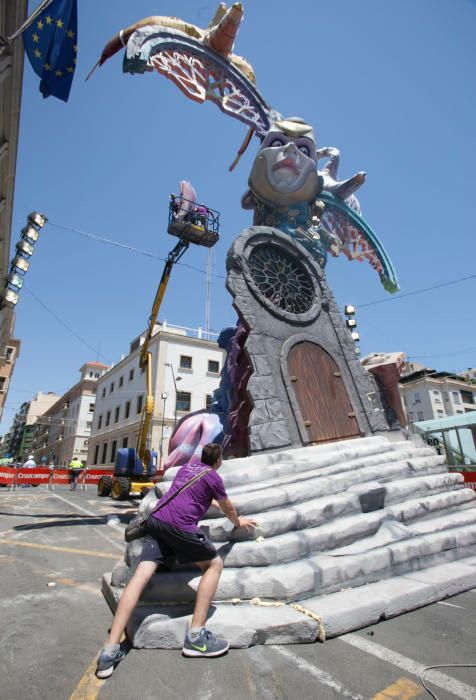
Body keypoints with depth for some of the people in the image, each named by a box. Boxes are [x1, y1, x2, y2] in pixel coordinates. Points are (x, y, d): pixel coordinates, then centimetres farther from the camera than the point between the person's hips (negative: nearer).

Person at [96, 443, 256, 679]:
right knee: (215, 565, 10)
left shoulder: (187, 467, 24)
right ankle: (195, 637, 8)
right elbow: (229, 509, 19)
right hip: (180, 525, -6)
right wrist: (238, 522, 40)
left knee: (140, 577, 2)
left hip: (156, 519, 7)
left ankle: (110, 652, -4)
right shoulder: (214, 477, 5)